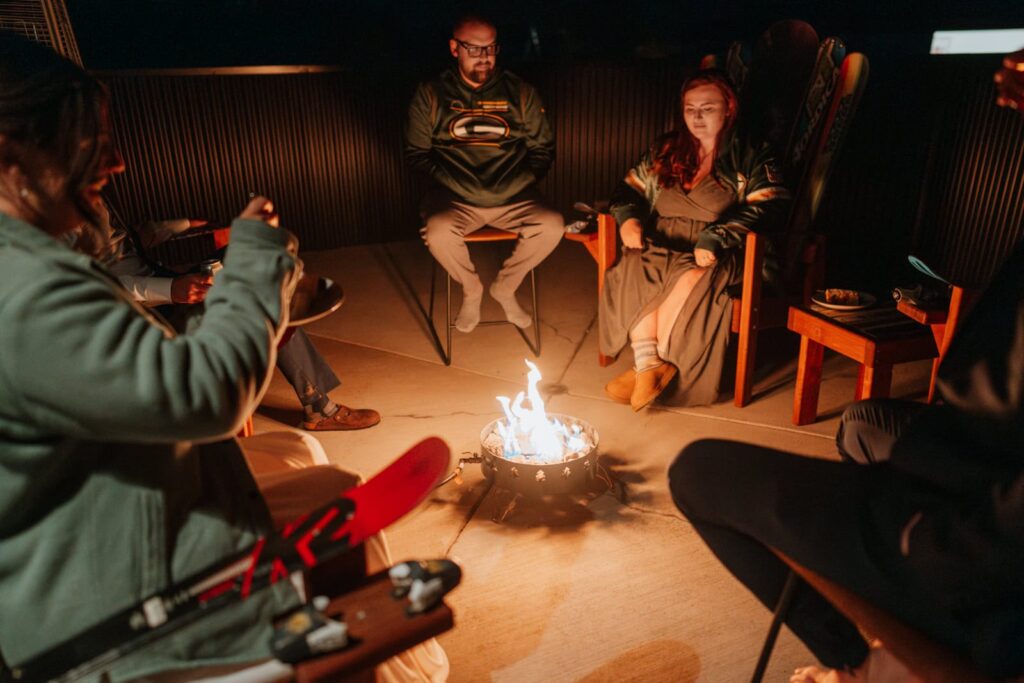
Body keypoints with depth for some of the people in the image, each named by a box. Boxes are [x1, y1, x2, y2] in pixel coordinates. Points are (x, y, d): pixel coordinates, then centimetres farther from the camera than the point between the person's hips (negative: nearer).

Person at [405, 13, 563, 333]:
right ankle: (471, 289, 2)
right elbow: (417, 153, 7)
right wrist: (447, 181, -5)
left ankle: (505, 287, 5)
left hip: (513, 199, 2)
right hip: (455, 200, -1)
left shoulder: (520, 92, 7)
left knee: (553, 225, -24)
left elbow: (543, 148, 13)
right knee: (438, 233, -33)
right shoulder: (430, 95, 4)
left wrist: (525, 181, -1)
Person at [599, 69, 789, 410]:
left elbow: (770, 207, -9)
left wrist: (714, 238, -23)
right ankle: (649, 364, -33)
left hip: (716, 255, -3)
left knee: (692, 280, -36)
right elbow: (630, 189, 21)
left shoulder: (750, 158, 5)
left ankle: (653, 365, -22)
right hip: (660, 245, 3)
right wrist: (628, 218, -5)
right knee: (633, 269, -30)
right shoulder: (665, 149, 18)